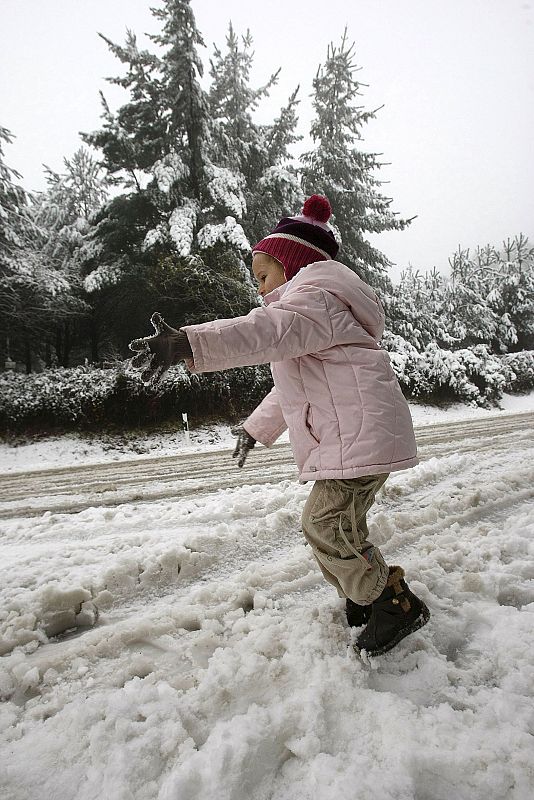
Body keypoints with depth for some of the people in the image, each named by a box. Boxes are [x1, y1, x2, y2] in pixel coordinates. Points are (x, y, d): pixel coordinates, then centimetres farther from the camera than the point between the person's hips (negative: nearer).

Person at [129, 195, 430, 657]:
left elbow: (271, 330, -33)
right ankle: (363, 601, 30)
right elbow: (291, 389, 34)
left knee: (327, 525, -9)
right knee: (335, 525, 14)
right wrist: (257, 428, 37)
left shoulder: (314, 295, -7)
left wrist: (188, 344, -45)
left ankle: (396, 605, 7)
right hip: (346, 440, 11)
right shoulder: (312, 305, 29)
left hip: (361, 434, -11)